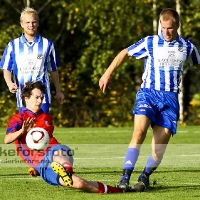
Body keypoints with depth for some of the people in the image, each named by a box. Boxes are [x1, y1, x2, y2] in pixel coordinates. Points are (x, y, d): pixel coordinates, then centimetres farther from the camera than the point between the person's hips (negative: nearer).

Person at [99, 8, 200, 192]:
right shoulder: (150, 43, 2)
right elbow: (125, 53, 12)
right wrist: (107, 74, 10)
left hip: (170, 99, 2)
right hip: (148, 93, -2)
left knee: (160, 145, -4)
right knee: (140, 130, -26)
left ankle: (145, 177, 18)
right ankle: (125, 177, -26)